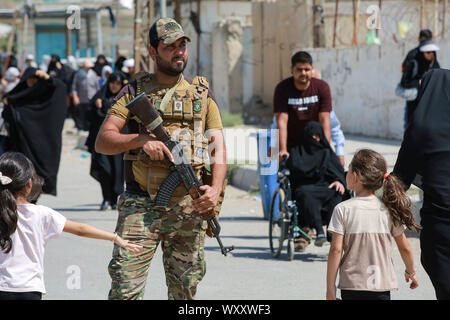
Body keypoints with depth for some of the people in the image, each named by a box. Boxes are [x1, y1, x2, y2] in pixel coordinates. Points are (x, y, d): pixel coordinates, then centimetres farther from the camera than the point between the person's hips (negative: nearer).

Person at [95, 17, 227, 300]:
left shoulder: (202, 93, 12)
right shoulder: (135, 92, 6)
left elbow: (218, 145, 6)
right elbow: (102, 141, 0)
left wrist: (216, 188, -12)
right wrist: (142, 139, -18)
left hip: (189, 209, 2)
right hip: (140, 207, -2)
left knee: (186, 288, 9)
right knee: (126, 287, -12)